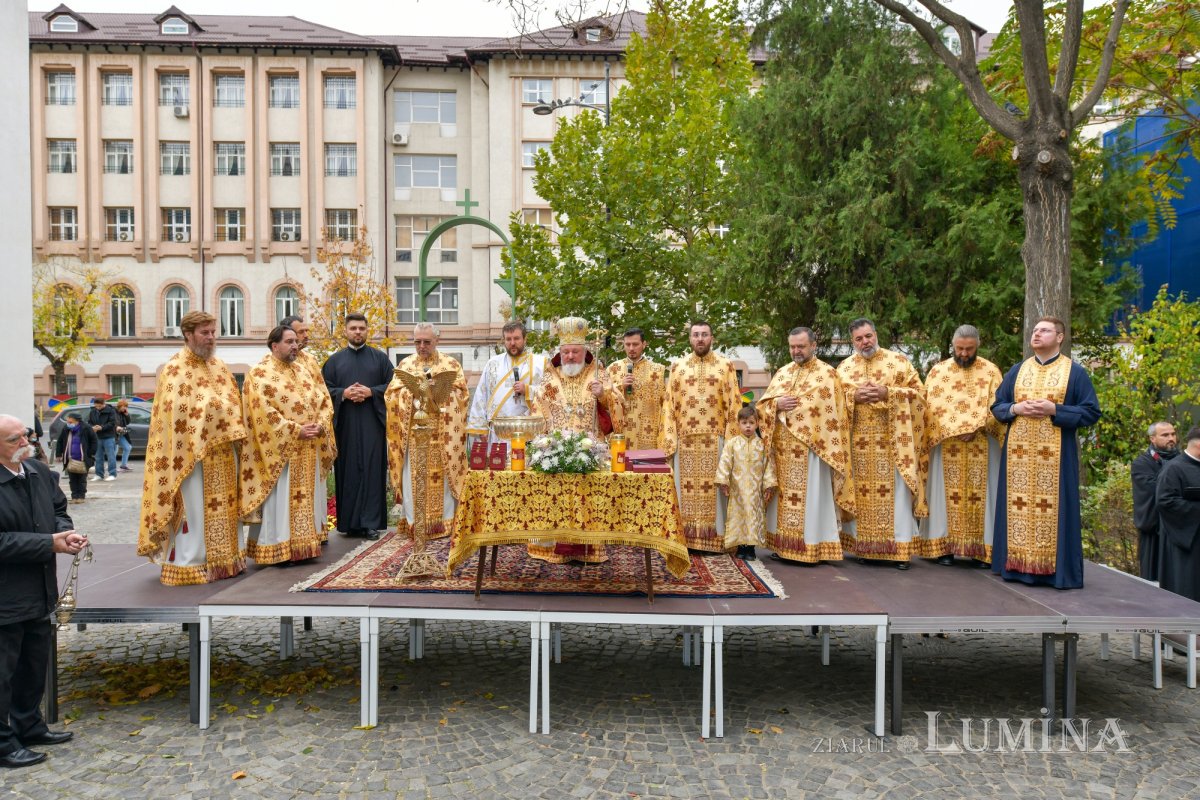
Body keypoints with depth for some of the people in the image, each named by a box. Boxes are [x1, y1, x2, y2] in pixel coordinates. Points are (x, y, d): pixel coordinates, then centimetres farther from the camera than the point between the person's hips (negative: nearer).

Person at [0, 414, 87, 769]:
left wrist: (66, 530, -7)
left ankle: (29, 725, 39)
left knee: (35, 664, 21)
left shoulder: (40, 472, 1)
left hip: (38, 591, 8)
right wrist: (50, 543, -23)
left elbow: (58, 509, 14)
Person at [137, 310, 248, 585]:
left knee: (223, 506, 13)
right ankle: (190, 565, 7)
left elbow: (234, 403, 15)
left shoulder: (219, 367, 13)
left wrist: (234, 436, 6)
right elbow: (172, 413, -14)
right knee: (194, 508, -2)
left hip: (222, 452, 7)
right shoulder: (174, 369, -8)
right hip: (192, 452, -7)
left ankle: (224, 558, 24)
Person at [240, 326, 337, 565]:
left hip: (308, 450, 7)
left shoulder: (305, 372, 15)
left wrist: (319, 425, -8)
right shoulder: (260, 374, -5)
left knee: (306, 499, 10)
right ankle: (279, 550, 4)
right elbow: (263, 411, -15)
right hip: (280, 450, -6)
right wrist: (296, 430, -19)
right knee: (281, 500, -2)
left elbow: (324, 401, 11)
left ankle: (303, 546, 17)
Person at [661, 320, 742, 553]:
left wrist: (732, 440, -7)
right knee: (687, 488, 4)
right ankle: (687, 538, 11)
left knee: (714, 487, 2)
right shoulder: (678, 367, 8)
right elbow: (669, 405, 6)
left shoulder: (725, 366, 4)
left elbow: (734, 405, 1)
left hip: (715, 440, -1)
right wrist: (669, 440, -2)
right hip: (685, 440, 1)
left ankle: (715, 537, 10)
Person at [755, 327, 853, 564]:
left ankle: (812, 547, 5)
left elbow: (832, 413, -7)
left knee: (810, 497, -2)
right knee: (784, 496, 10)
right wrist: (778, 404, -10)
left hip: (811, 448, -5)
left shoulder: (827, 373, -2)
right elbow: (762, 404, 12)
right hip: (783, 448, 6)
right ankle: (783, 544, 18)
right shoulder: (782, 373, 14)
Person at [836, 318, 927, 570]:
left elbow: (918, 392, 0)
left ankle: (900, 548, 5)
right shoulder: (844, 367, 10)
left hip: (892, 441, -2)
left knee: (896, 492, -2)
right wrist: (854, 395, -11)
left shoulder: (899, 361, 4)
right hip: (858, 442, 2)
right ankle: (864, 546, 13)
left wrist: (887, 393, -14)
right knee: (861, 492, 4)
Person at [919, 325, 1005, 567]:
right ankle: (944, 547, 6)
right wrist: (956, 430, -12)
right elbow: (932, 408, -2)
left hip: (981, 447, 0)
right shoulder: (938, 371, 5)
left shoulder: (990, 371, 5)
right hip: (947, 446, 0)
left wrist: (975, 428, -14)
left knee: (979, 494, 2)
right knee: (948, 493, 2)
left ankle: (980, 549, 7)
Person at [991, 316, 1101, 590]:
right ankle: (1018, 564, 10)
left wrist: (1054, 410, -14)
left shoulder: (1075, 372, 3)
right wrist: (1015, 408, -8)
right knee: (1019, 506, 3)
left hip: (1055, 454, -3)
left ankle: (1053, 568, 3)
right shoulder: (1017, 370, 13)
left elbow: (1091, 412, -1)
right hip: (1018, 452, 3)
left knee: (1053, 508, -3)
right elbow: (997, 406, 14)